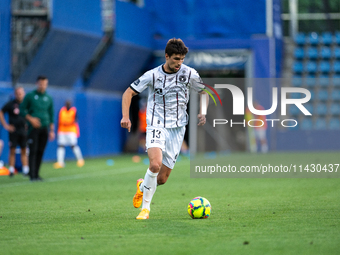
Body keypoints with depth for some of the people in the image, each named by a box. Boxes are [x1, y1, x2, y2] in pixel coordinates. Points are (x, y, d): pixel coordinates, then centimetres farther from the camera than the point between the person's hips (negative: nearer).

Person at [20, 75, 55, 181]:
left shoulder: (49, 98, 12)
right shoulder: (30, 96, 2)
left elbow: (51, 115, 15)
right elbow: (22, 109, 3)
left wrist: (52, 131, 11)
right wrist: (31, 119, -12)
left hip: (44, 128, 3)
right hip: (33, 128, -3)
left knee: (40, 152, 2)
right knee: (33, 151, -10)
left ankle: (36, 174, 8)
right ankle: (32, 175, -12)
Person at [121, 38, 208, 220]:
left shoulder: (189, 74, -2)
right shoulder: (152, 75, -7)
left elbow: (203, 92, 16)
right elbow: (129, 93, 1)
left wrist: (203, 113, -2)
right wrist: (125, 116, -13)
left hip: (177, 129, 3)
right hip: (156, 125, -2)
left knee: (162, 179, 2)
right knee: (155, 164, -29)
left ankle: (143, 187, 38)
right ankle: (145, 207, -12)